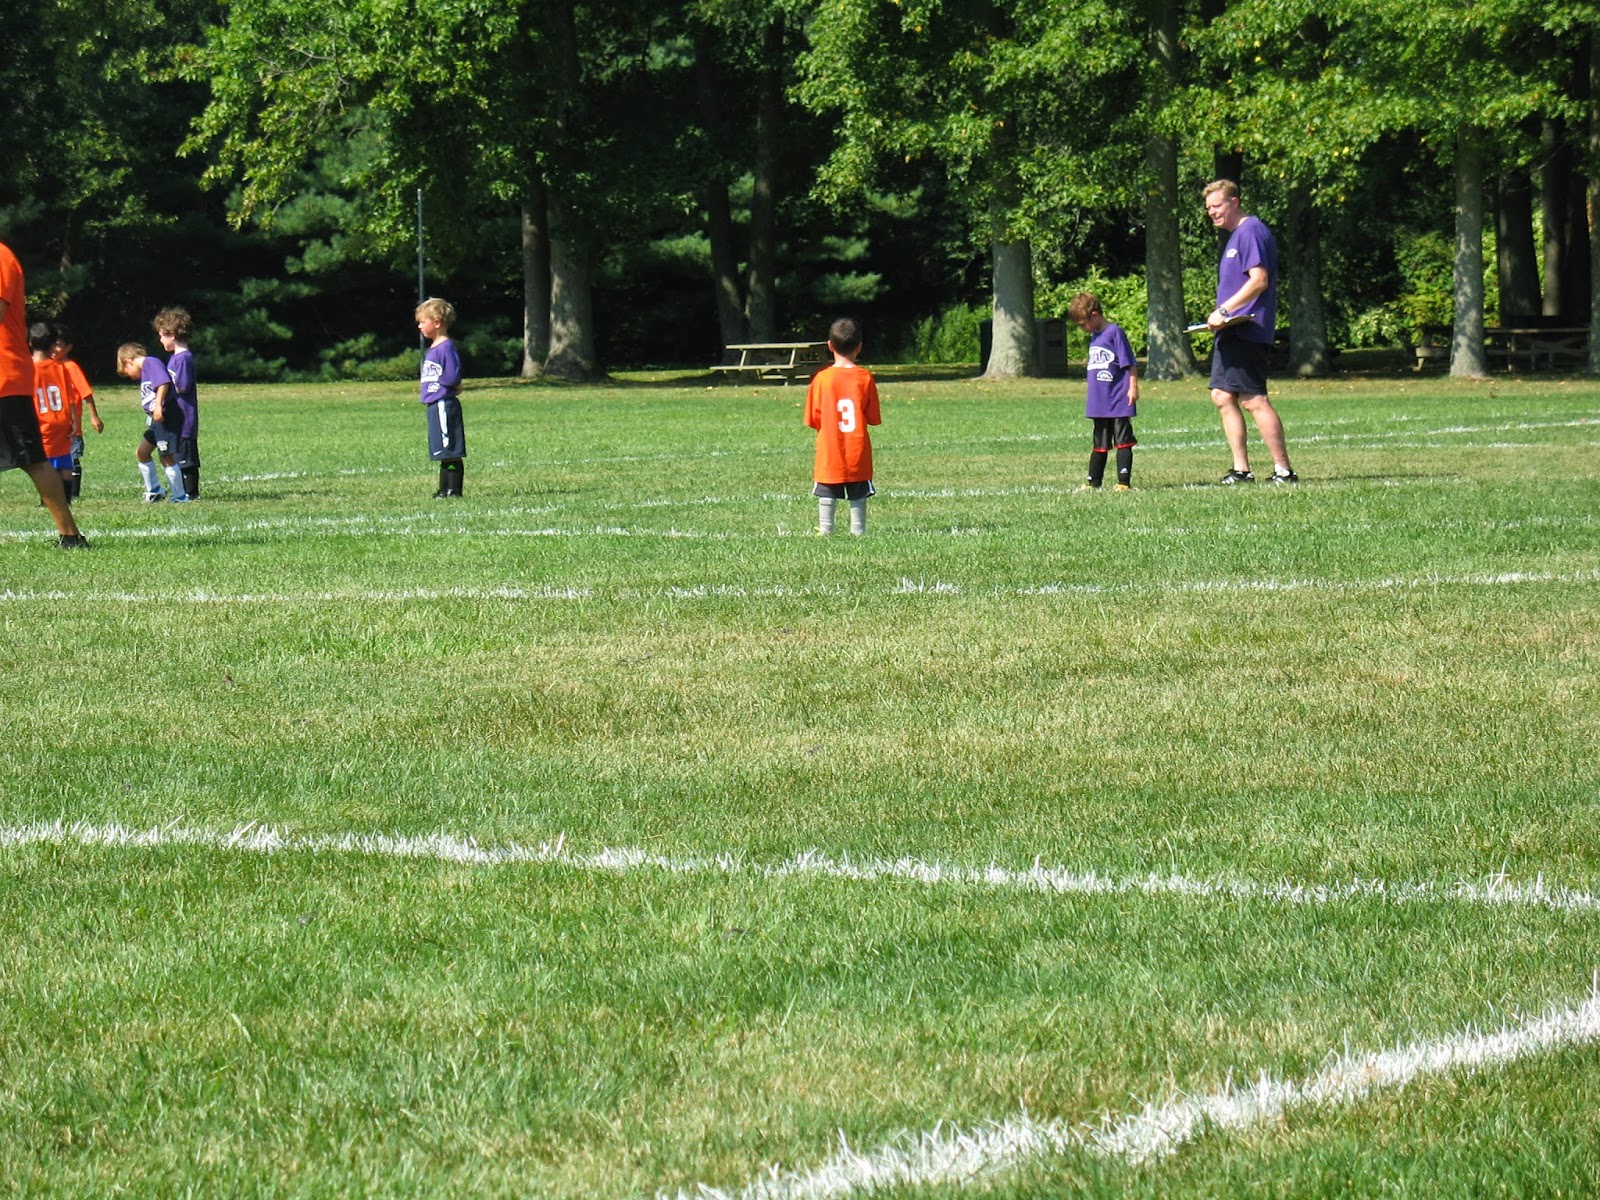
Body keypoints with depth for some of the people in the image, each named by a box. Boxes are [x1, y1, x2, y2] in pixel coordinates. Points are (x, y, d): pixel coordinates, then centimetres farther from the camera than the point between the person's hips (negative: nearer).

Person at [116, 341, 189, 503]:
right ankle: (154, 490, 27)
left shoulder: (151, 363, -8)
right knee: (141, 453, 17)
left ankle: (179, 497, 0)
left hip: (165, 417, -11)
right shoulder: (144, 371, 22)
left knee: (167, 457, -7)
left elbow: (164, 382, -24)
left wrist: (158, 405, -29)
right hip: (156, 420, 11)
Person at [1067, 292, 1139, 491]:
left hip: (1119, 402, -8)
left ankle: (1124, 482, -3)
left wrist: (1133, 387, -17)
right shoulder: (1094, 338, 15)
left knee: (1122, 441, -3)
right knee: (1100, 444, 14)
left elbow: (1129, 363, -13)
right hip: (1099, 404, 8)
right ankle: (1093, 482, 19)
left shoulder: (1114, 332, -11)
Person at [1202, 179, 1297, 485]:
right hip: (1230, 332, 11)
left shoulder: (1251, 232, -11)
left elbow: (1260, 280, -21)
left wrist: (1224, 311, -22)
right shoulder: (1234, 235, 21)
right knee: (1222, 396, 8)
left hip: (1246, 330, -11)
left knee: (1253, 400, -11)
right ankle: (1241, 469, 10)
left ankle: (1283, 469, -8)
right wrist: (1220, 316, 13)